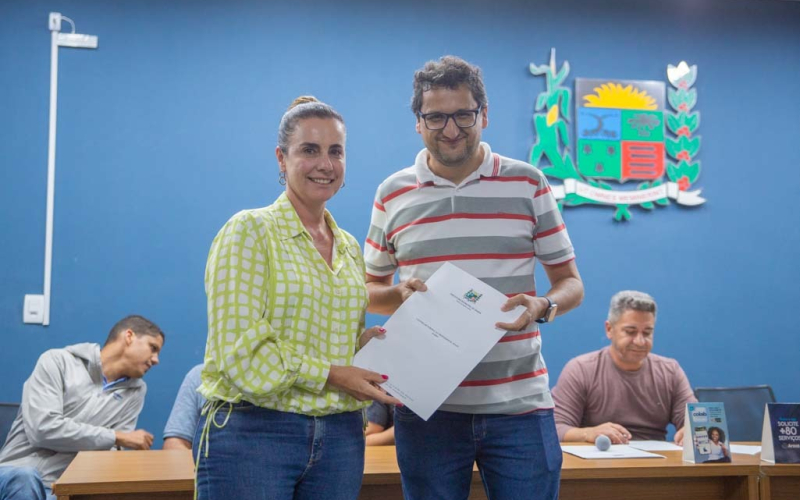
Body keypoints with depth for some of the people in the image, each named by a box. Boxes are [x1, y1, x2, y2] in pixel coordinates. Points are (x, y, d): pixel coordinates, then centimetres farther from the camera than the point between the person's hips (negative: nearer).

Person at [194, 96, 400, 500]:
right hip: (252, 433, -6)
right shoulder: (250, 231, -7)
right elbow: (240, 348, -15)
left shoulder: (350, 248, 12)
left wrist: (369, 341, 0)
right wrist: (329, 374, -16)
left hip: (340, 436, 6)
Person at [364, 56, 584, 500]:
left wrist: (542, 306, -15)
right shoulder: (392, 194, 6)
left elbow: (570, 283, 7)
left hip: (520, 403, 0)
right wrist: (399, 295, -9)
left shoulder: (528, 184, 4)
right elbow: (370, 289, 14)